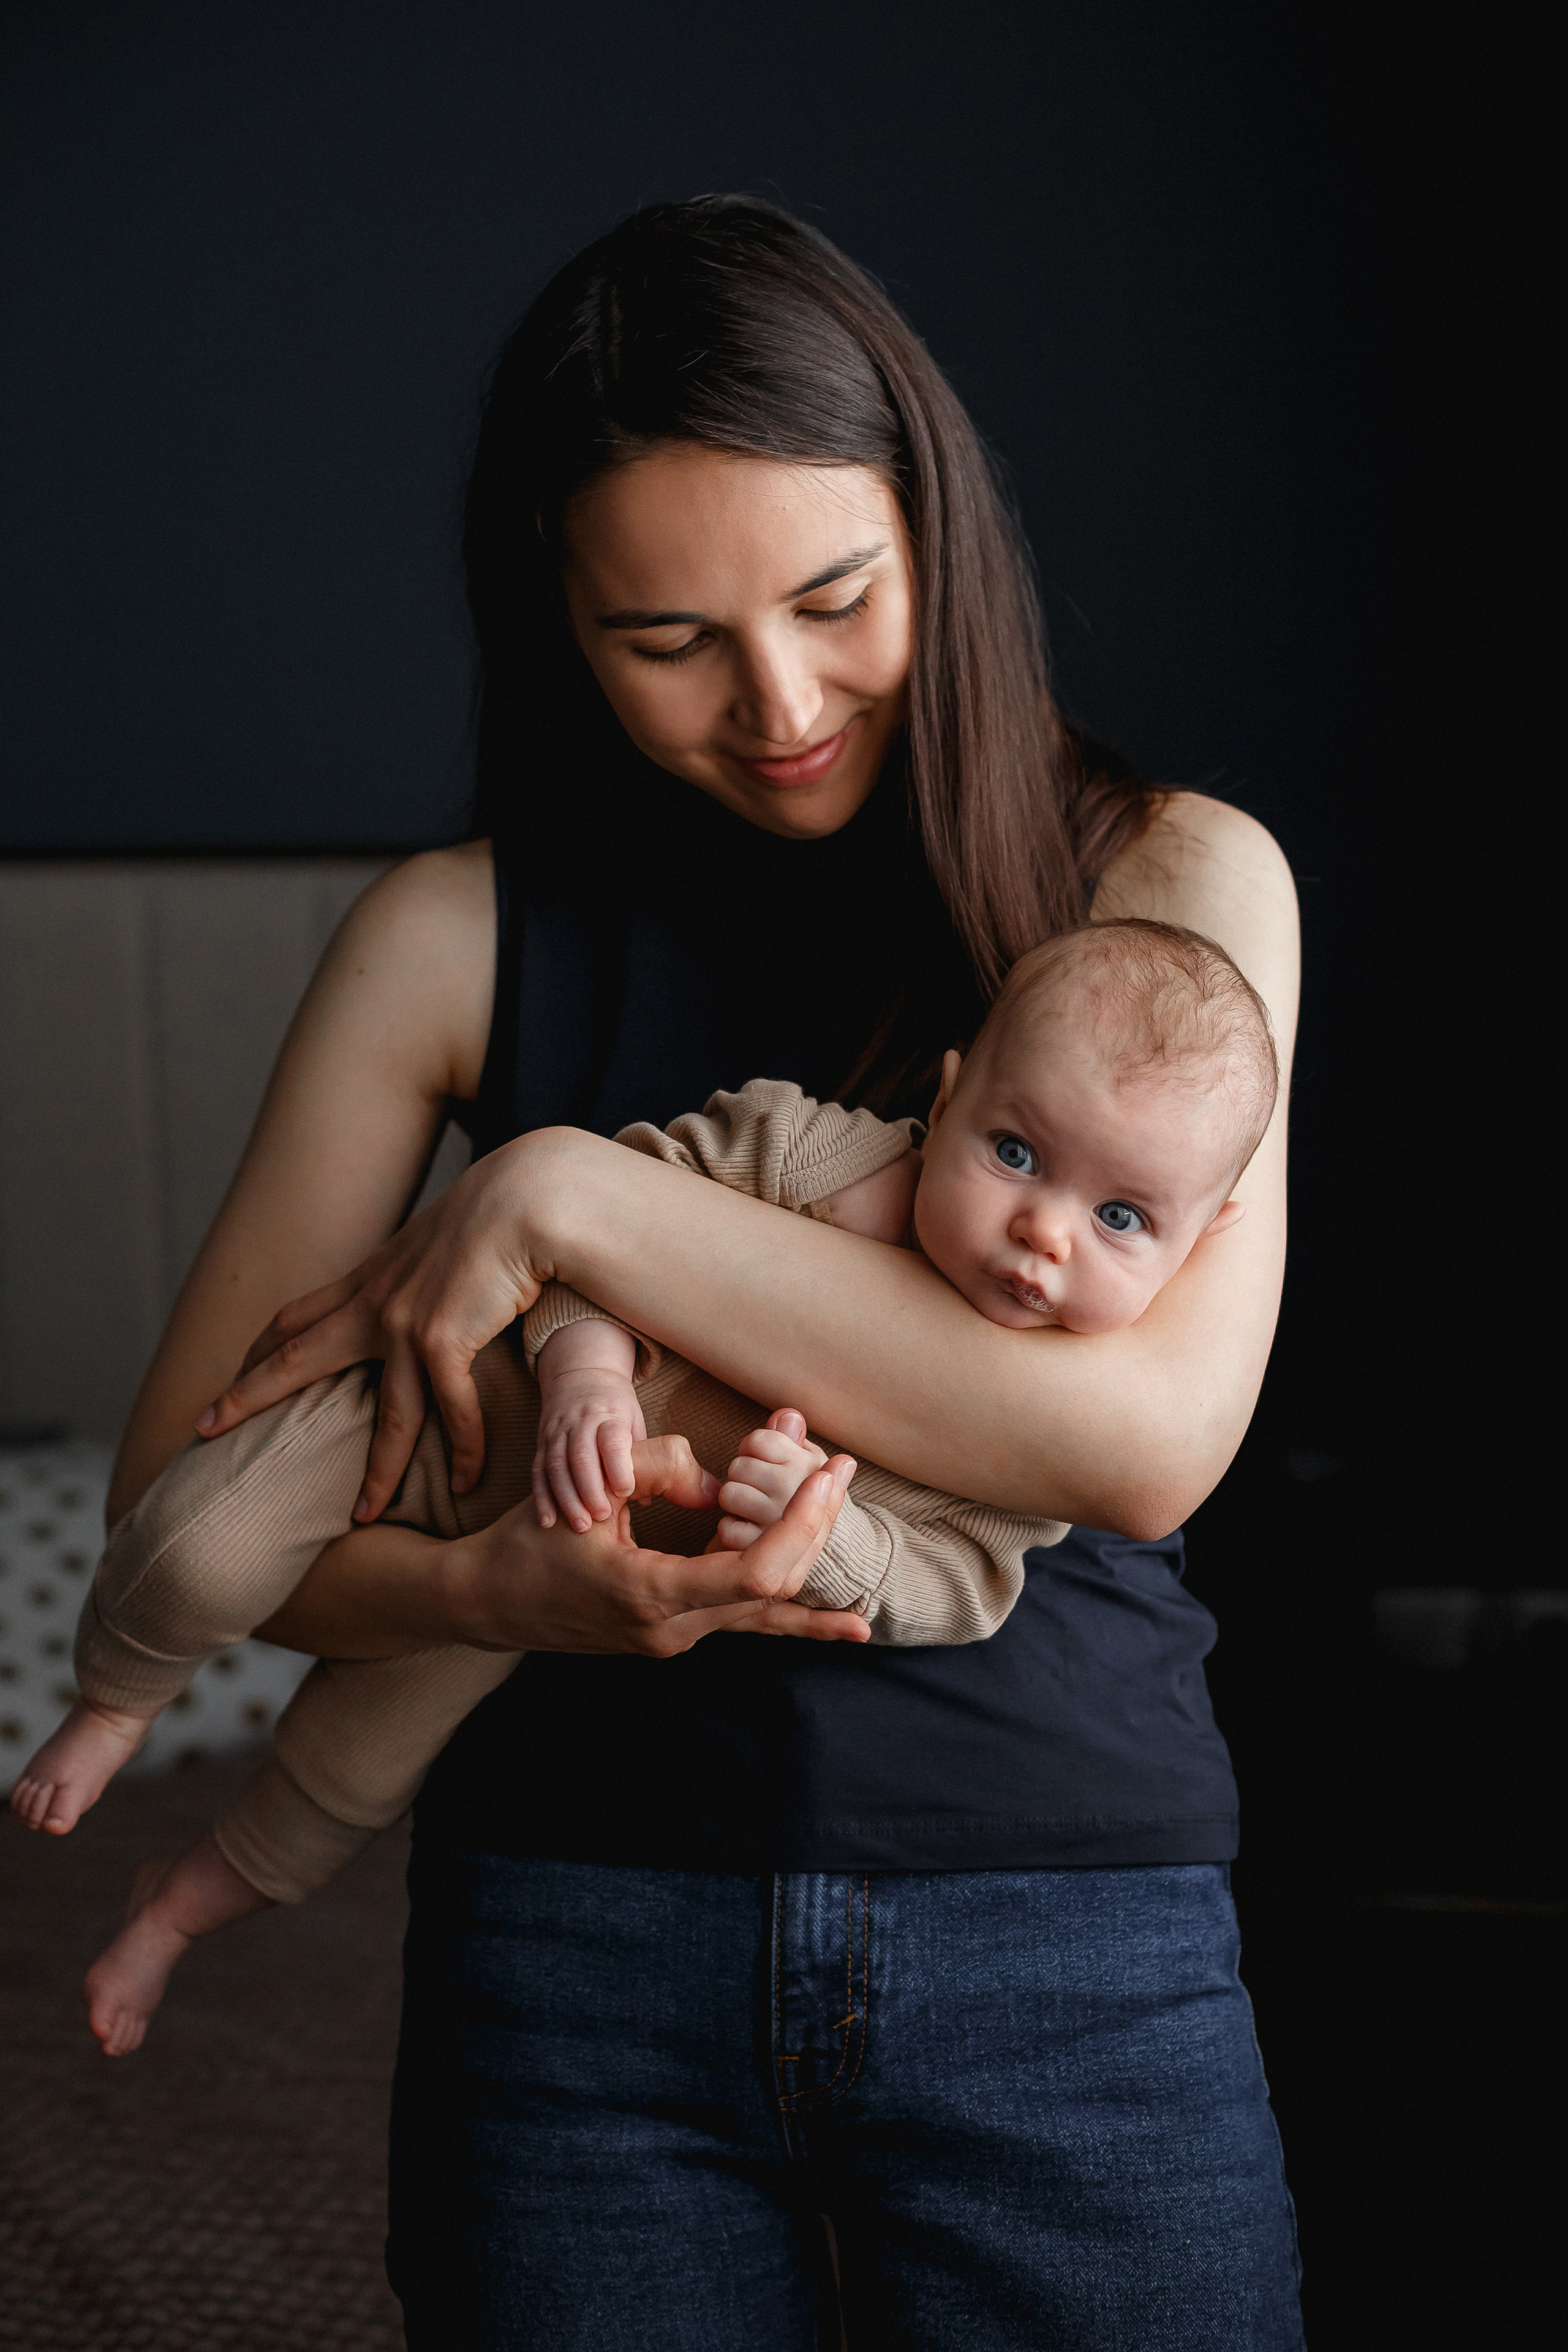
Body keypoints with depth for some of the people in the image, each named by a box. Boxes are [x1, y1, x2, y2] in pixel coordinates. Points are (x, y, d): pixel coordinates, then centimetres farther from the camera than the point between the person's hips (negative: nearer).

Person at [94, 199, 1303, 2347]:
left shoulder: (1171, 881, 0)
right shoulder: (462, 936, 1)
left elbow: (1147, 1436, -14)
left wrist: (575, 1202, -15)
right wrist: (499, 1587, -19)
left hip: (1071, 1947, 0)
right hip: (586, 1928, 1)